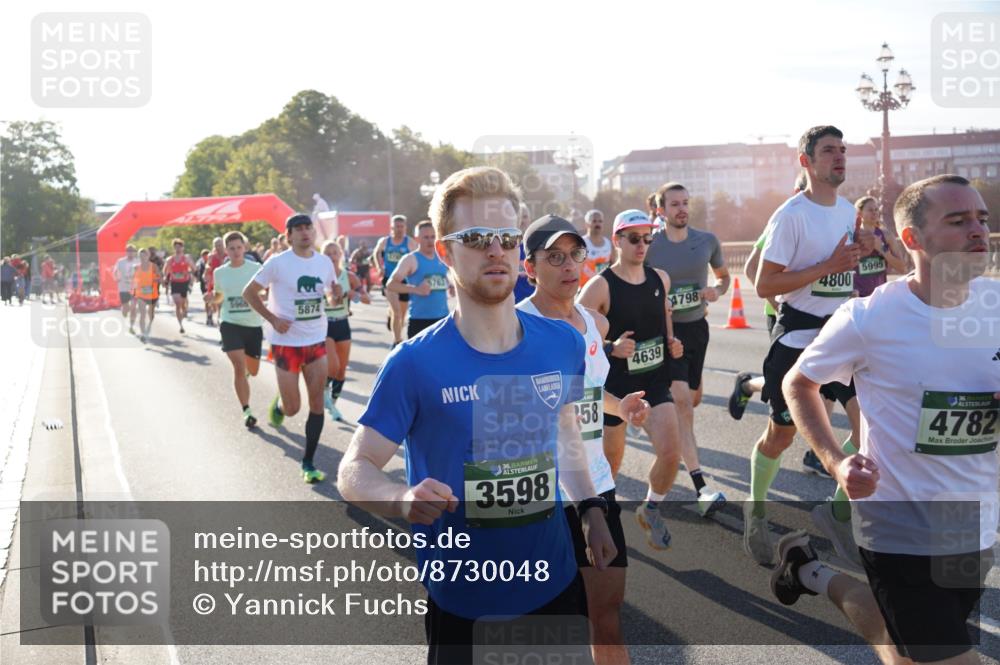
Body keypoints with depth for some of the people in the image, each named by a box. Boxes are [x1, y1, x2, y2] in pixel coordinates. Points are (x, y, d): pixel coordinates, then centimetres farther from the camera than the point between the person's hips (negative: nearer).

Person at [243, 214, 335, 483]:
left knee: (317, 403, -1)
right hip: (286, 342, -4)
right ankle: (278, 405, 39)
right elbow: (249, 292, -3)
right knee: (292, 407, 0)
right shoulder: (277, 263, -10)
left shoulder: (325, 262, 4)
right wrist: (273, 319, -13)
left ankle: (308, 463, 10)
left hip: (317, 341, 4)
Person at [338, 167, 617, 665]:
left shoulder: (563, 344, -4)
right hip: (461, 602, -3)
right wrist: (402, 500, -33)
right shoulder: (415, 363, -17)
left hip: (556, 584, 4)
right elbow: (355, 469, -12)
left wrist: (591, 510, 5)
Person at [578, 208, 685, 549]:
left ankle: (651, 509, 19)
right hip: (614, 384, -4)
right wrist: (611, 349, -28)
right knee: (610, 461, 10)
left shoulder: (660, 278, 3)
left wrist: (671, 342, 7)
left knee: (671, 452, -10)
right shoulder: (600, 287, -15)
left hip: (655, 382, 4)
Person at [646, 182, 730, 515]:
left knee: (691, 399, 16)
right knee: (681, 399, -17)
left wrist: (717, 290, -6)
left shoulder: (707, 241, 2)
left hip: (697, 327, 5)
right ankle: (701, 488, -20)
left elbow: (723, 275, 16)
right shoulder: (649, 247, -7)